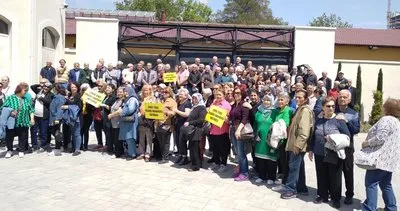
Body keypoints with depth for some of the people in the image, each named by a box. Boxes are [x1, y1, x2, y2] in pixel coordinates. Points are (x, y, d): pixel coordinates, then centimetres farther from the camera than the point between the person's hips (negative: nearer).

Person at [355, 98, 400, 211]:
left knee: (371, 183, -7)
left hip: (380, 158, -10)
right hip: (388, 159, 10)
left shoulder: (386, 119, -13)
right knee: (386, 184, 18)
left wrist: (367, 143, -11)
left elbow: (380, 137, -24)